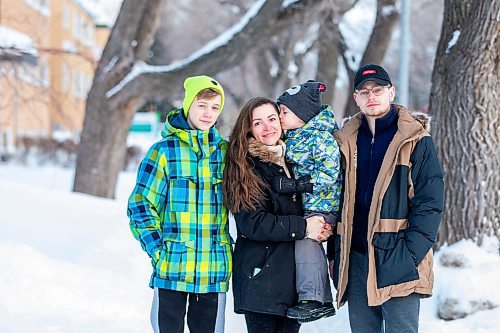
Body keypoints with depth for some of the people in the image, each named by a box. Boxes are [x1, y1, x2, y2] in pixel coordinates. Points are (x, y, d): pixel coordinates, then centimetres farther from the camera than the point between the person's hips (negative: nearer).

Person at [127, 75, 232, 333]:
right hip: (171, 269, -3)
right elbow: (140, 205, -2)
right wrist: (158, 251, -9)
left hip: (214, 271, 3)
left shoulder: (225, 151, 8)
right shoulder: (165, 150, -2)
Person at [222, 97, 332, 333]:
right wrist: (302, 227, -17)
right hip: (261, 276, -6)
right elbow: (252, 223, -16)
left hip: (296, 273, 6)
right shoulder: (245, 168, -7)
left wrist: (321, 229, -2)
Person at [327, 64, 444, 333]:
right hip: (355, 259, 5)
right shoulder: (346, 141, 11)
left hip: (398, 261, -5)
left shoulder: (415, 140, -3)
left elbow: (430, 203, -7)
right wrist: (335, 254, 9)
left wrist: (411, 254, -16)